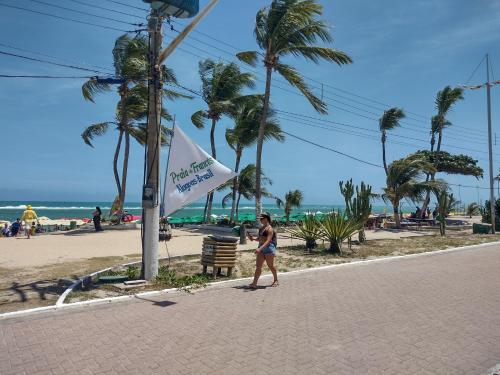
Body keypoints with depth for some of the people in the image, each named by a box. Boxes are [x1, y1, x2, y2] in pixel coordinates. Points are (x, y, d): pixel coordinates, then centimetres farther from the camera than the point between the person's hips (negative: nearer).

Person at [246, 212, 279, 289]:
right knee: (258, 266, -1)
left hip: (269, 248, -8)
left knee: (270, 266, 6)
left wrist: (260, 248, -32)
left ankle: (276, 280, 27)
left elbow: (268, 241, -22)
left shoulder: (269, 229, -13)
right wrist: (253, 238, 3)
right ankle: (254, 283, -4)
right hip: (261, 249, 8)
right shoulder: (261, 228, 13)